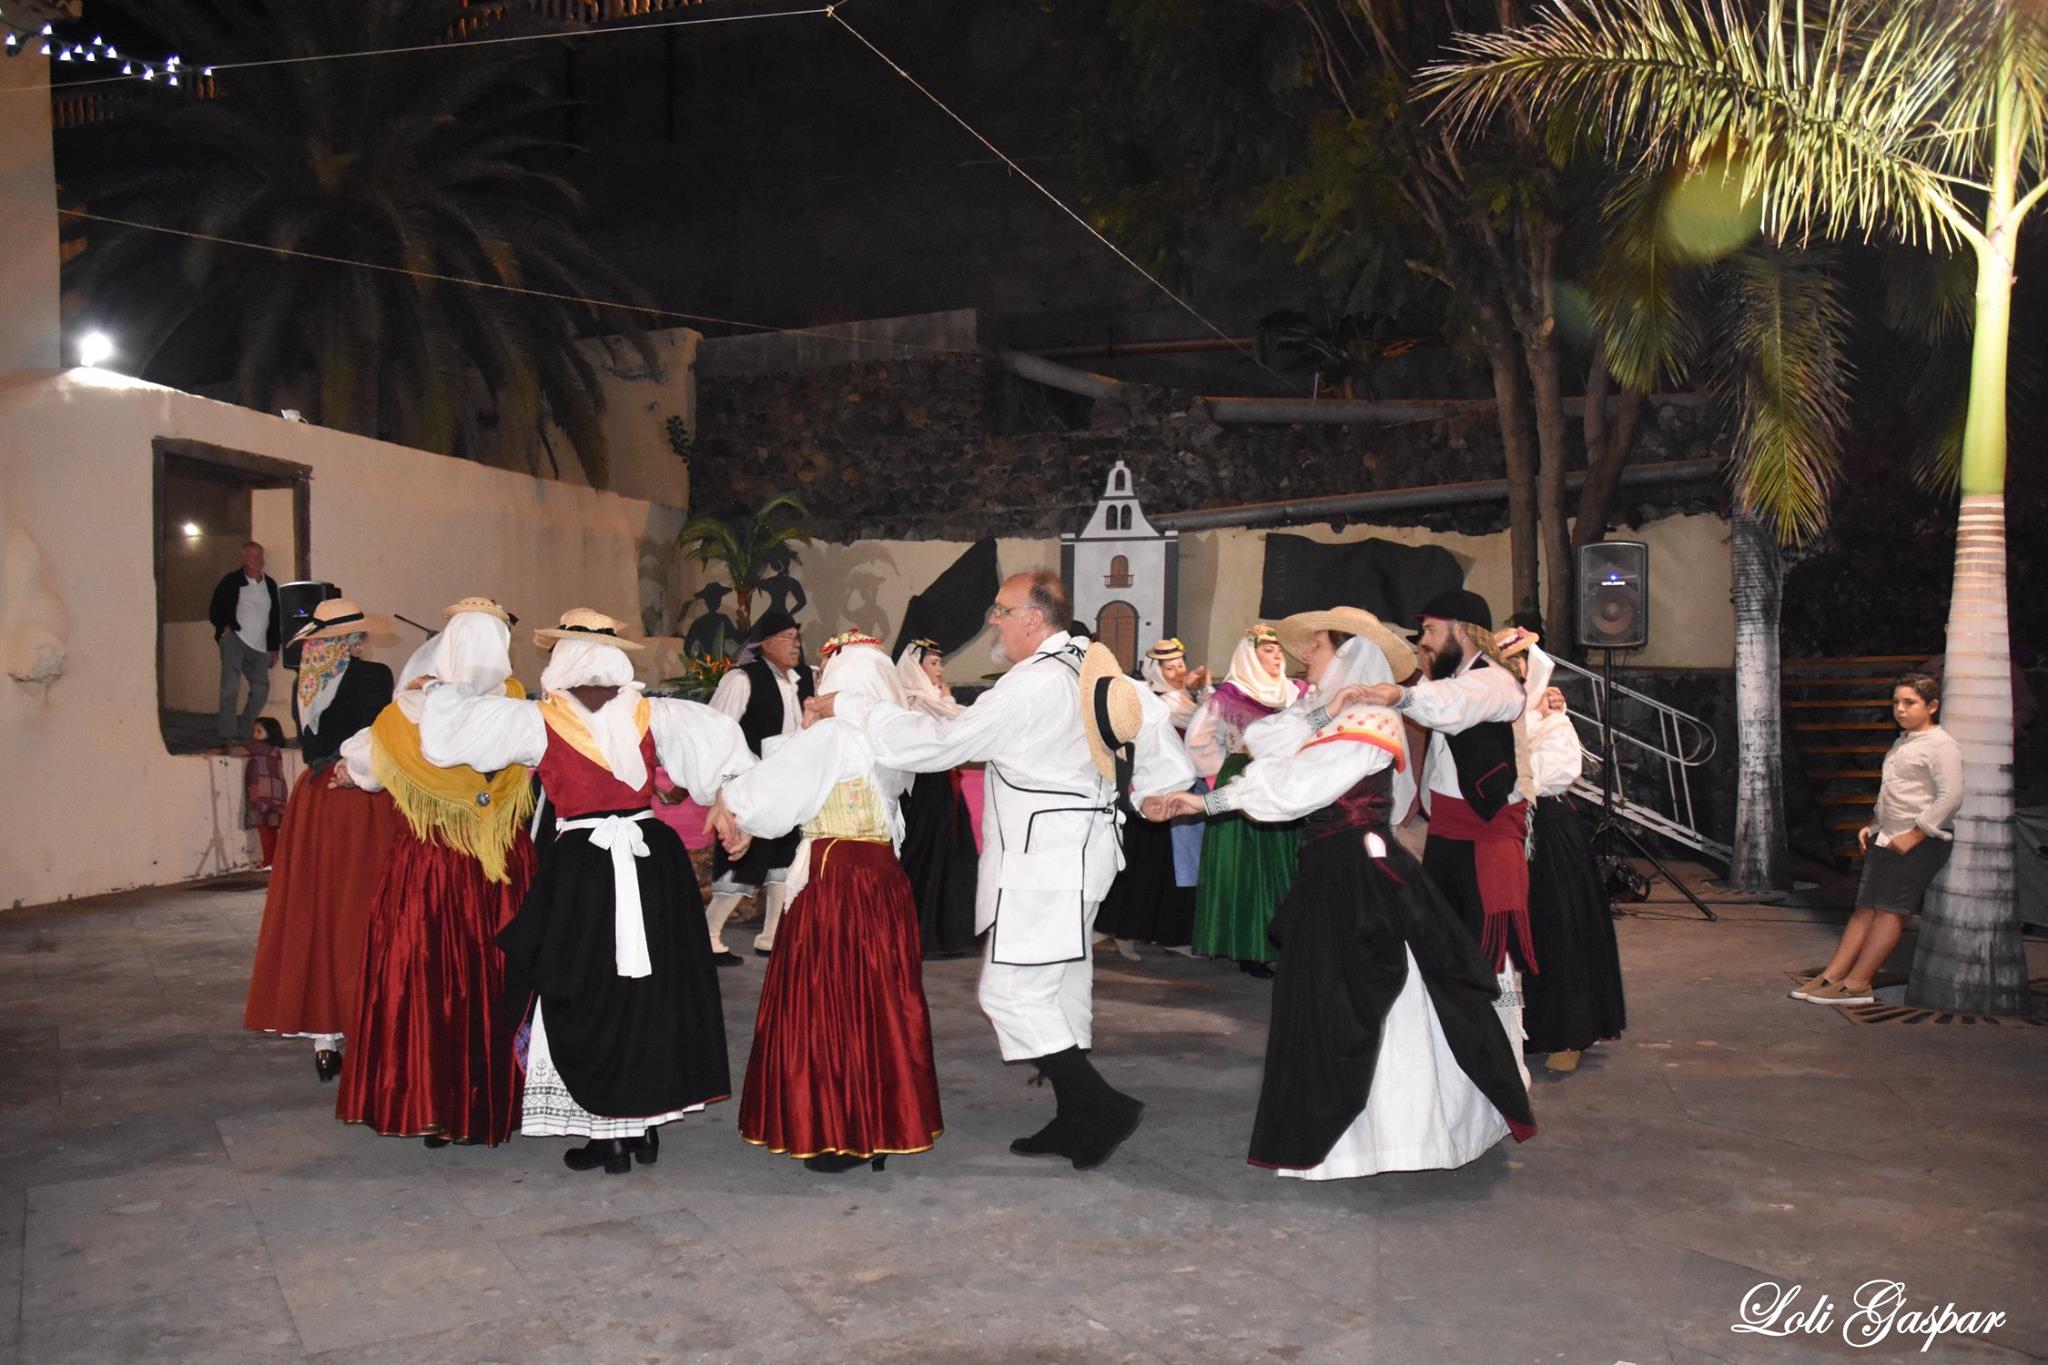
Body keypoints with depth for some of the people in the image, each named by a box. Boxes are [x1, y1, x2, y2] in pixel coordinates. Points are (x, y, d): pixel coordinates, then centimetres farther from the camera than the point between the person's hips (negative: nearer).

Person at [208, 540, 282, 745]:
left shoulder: (270, 585, 13)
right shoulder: (231, 581, 2)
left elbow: (276, 619, 18)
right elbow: (214, 610, 7)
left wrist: (274, 649, 16)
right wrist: (224, 627, -9)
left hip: (259, 648, 5)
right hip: (234, 638, -5)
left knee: (261, 691, 0)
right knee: (230, 687, -18)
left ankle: (241, 733, 12)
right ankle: (228, 734, -16)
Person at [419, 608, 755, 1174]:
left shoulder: (537, 721, -7)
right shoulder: (652, 714, 0)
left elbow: (452, 730, -7)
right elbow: (719, 736, -5)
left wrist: (438, 688, 12)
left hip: (581, 868, -3)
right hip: (653, 861, 3)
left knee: (585, 994, 8)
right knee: (653, 989, 14)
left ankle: (608, 1133, 12)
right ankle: (645, 1122, 23)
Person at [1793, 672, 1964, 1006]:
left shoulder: (1941, 746, -11)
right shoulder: (1902, 742, 18)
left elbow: (1950, 797, -21)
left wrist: (1914, 836, -20)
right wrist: (1872, 825, 16)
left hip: (1920, 841, -9)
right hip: (1886, 837, 9)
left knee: (1890, 909, -8)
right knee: (1866, 907, 4)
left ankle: (1857, 984, -8)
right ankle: (1830, 977, 0)